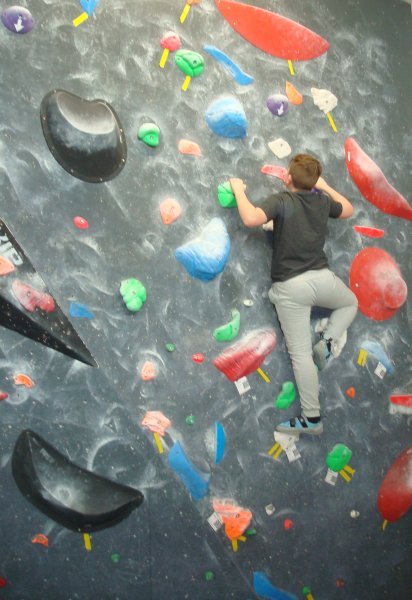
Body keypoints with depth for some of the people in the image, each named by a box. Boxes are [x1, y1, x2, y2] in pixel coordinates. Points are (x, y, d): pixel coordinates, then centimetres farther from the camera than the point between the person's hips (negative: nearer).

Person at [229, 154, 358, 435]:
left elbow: (251, 218, -25)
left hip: (290, 287, -4)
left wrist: (239, 191, -8)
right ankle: (327, 342, 14)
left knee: (301, 354, 3)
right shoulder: (322, 200, 9)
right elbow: (348, 209, 30)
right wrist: (325, 186, 37)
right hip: (322, 278, 4)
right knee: (351, 303, 37)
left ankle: (312, 418, 8)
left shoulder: (281, 200, -7)